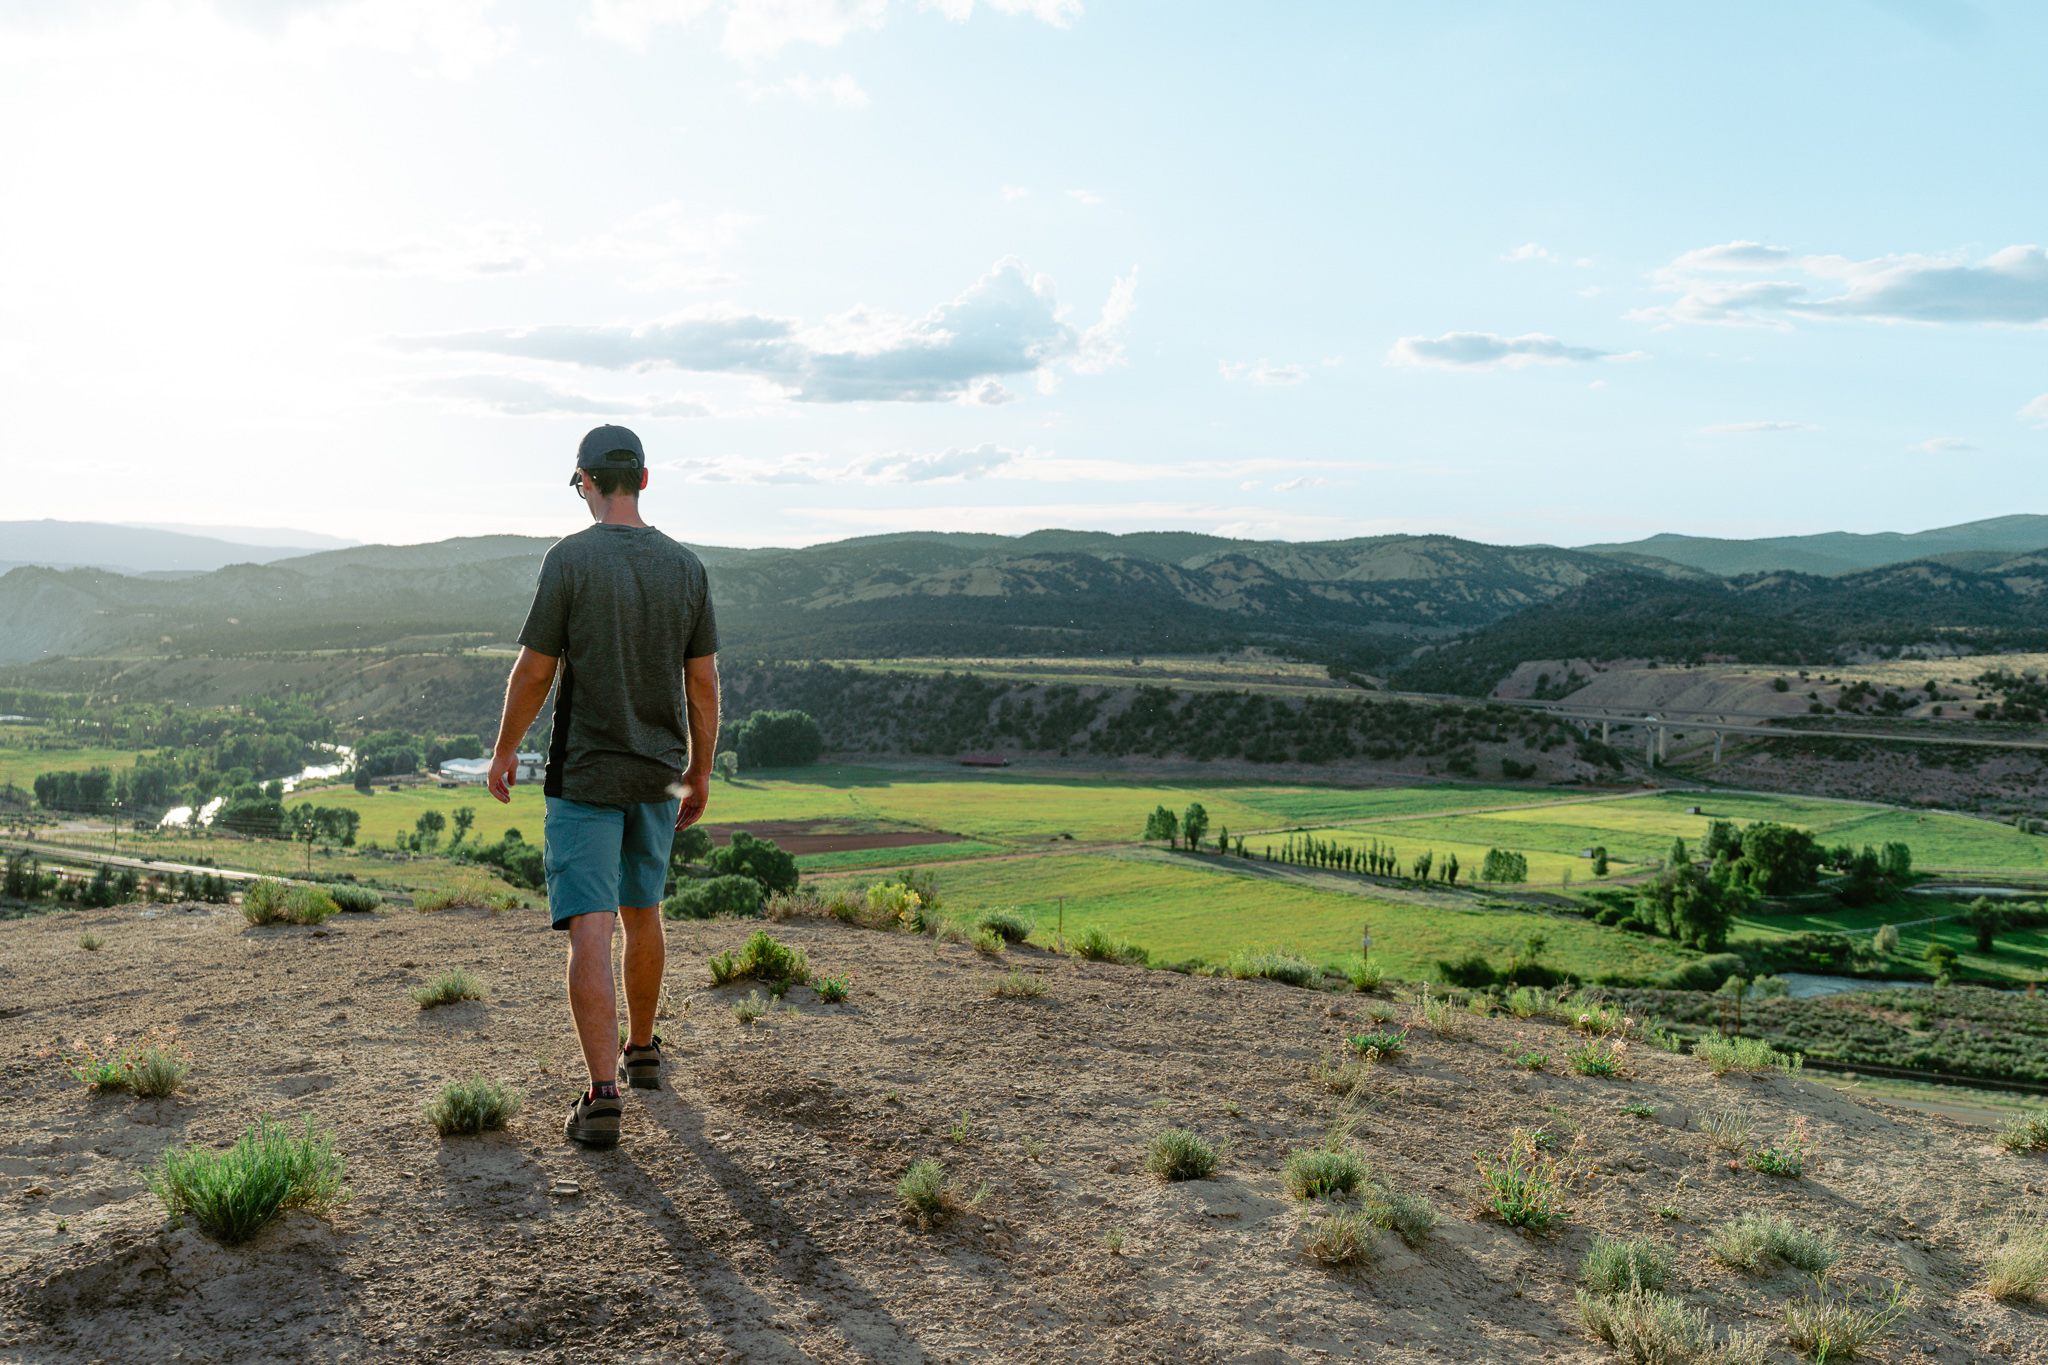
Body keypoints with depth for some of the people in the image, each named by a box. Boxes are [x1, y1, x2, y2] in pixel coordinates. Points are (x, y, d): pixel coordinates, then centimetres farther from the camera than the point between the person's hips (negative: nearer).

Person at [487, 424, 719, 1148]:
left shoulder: (569, 559, -11)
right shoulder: (686, 566, 2)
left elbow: (534, 671, -8)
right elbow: (703, 684, 4)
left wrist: (504, 750, 7)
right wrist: (700, 772, 14)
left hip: (585, 775, -5)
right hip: (659, 774, 5)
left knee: (589, 930, -5)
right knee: (642, 911, 20)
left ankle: (603, 1094, -10)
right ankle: (642, 1049, 35)